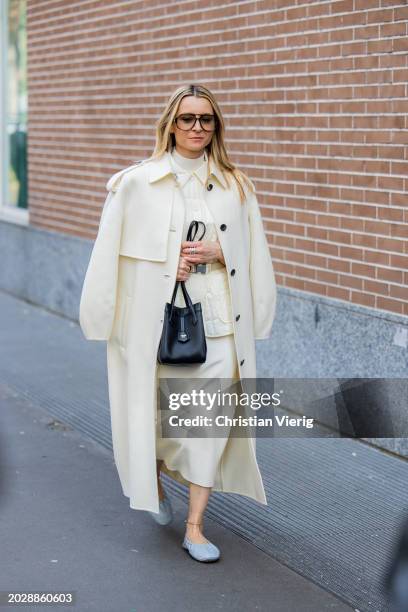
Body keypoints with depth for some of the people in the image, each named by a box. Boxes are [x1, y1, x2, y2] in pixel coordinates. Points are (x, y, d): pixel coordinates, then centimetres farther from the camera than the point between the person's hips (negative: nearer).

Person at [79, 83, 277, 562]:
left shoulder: (235, 186, 6)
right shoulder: (137, 183, -1)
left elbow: (252, 253, 11)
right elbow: (114, 253, 0)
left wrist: (215, 252, -7)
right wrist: (170, 264, -11)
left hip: (219, 320, 2)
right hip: (158, 319, -1)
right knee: (157, 411, 9)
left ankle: (195, 526, 10)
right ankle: (153, 481, 43)